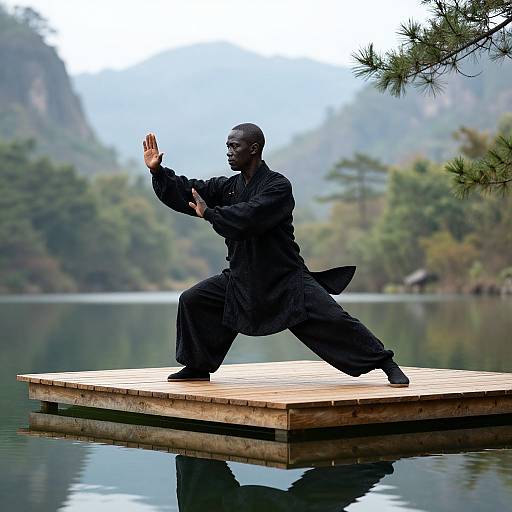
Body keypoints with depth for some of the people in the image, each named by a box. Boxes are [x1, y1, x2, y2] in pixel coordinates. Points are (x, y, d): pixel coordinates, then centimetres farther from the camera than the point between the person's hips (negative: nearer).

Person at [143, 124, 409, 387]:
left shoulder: (278, 186, -15)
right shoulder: (227, 187, 6)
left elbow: (248, 218, -30)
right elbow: (184, 193, 3)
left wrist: (209, 213, -21)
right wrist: (157, 170, -10)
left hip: (287, 278, -6)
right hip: (241, 277, 6)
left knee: (332, 319, -17)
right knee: (192, 301, -1)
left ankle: (387, 364, -8)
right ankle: (197, 367, 15)